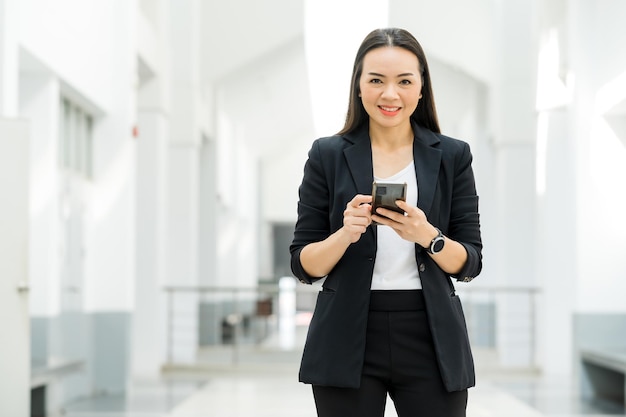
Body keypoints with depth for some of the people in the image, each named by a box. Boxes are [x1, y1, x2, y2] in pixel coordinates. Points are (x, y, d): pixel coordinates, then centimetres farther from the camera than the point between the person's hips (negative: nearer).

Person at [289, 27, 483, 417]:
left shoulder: (453, 156, 5)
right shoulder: (328, 155, 3)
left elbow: (470, 264, 3)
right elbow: (304, 265, 2)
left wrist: (427, 235, -16)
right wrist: (345, 234, -17)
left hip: (431, 341, 1)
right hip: (348, 342, 0)